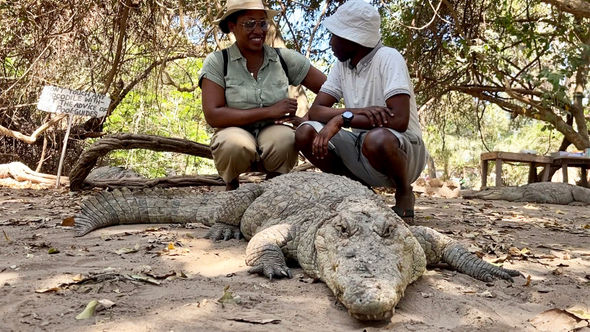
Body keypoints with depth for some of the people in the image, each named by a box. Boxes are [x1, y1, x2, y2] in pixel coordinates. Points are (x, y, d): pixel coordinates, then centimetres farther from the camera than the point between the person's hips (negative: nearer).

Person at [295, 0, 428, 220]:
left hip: (403, 150, -6)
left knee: (376, 139, -39)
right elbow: (315, 111, -5)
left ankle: (404, 193, -6)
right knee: (305, 133, -13)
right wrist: (359, 112, -23)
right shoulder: (342, 65, 3)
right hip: (360, 147, 6)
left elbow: (399, 120, -28)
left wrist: (343, 118, -25)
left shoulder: (388, 58, -16)